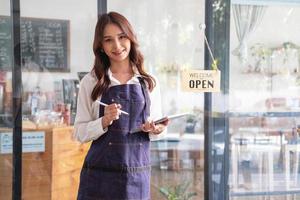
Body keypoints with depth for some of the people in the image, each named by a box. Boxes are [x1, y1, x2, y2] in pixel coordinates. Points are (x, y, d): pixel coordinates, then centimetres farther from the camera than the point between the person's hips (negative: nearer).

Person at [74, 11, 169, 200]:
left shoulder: (149, 82, 4)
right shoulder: (91, 82, -1)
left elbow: (157, 127, 11)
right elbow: (80, 132, -2)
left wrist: (155, 130, -9)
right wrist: (104, 122, -18)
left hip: (137, 175, 2)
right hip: (99, 175, -1)